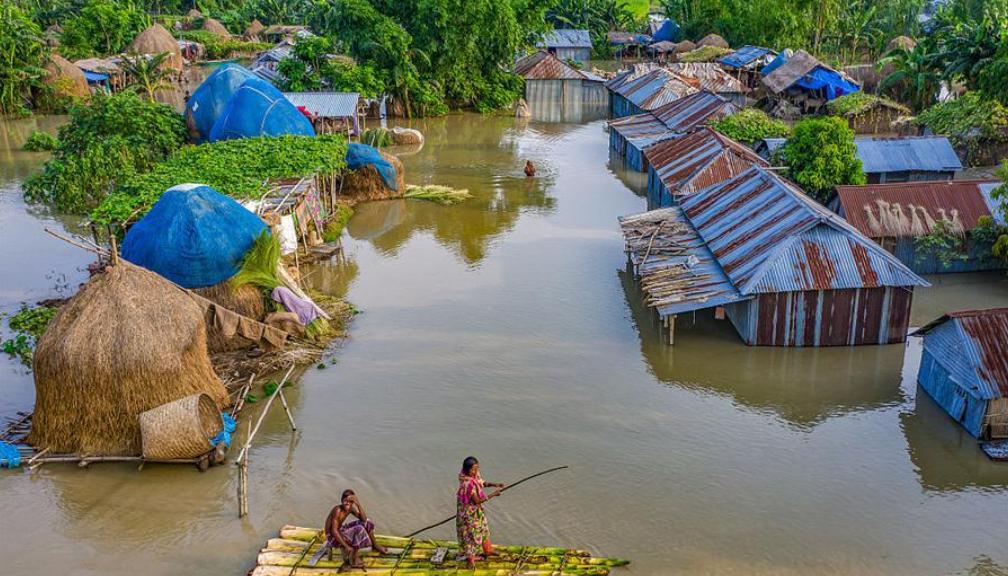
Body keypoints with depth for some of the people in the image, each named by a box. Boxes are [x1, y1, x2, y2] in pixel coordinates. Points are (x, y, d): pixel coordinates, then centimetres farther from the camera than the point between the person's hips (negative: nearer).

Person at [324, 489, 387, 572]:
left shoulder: (350, 508, -4)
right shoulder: (337, 510, -27)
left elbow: (364, 519, -12)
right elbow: (334, 531, -29)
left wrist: (358, 504, -22)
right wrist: (346, 546, -29)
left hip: (340, 531, 9)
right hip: (333, 537, -9)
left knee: (367, 522, 8)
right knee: (359, 529, -28)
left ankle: (375, 545, 25)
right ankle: (354, 559, -17)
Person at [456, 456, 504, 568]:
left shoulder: (474, 475, -11)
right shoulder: (467, 483, -35)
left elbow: (481, 483, 8)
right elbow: (477, 500, -28)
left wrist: (493, 484, -7)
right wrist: (493, 495, -22)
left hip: (476, 510, 9)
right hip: (469, 512, -9)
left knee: (483, 528, 26)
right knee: (470, 534, 9)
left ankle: (487, 550, 47)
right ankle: (470, 559, 28)